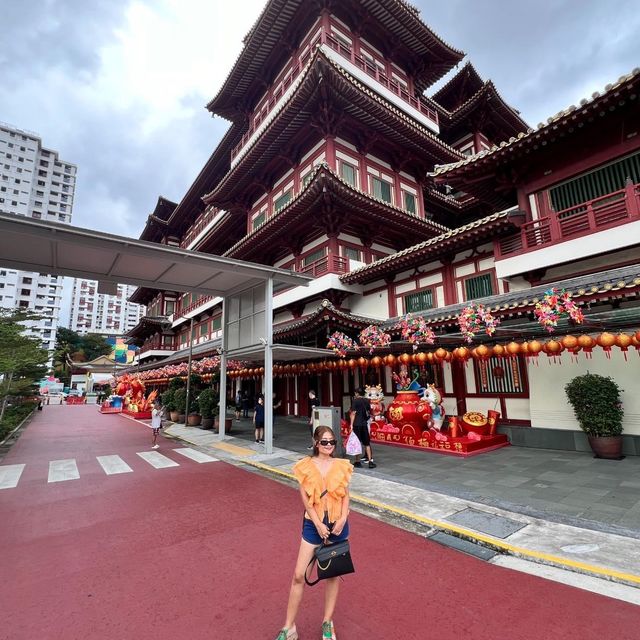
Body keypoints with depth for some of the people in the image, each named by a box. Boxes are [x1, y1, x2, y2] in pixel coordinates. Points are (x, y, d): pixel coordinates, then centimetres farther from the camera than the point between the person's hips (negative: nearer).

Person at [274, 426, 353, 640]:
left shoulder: (342, 466, -5)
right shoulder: (306, 466, -10)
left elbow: (346, 495, 0)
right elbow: (305, 498, -10)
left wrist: (342, 519, -12)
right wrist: (318, 524, -14)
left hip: (337, 524, 2)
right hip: (313, 524, -1)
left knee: (333, 574, 16)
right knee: (299, 575, 3)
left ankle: (328, 623, 37)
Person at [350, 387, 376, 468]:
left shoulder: (355, 401, -8)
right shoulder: (367, 401, 5)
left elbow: (353, 413, -12)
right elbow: (369, 412, 14)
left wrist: (351, 424, -11)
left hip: (357, 424, -4)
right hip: (364, 423, 4)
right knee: (366, 443, 10)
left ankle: (357, 461, 11)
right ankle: (370, 461, 6)